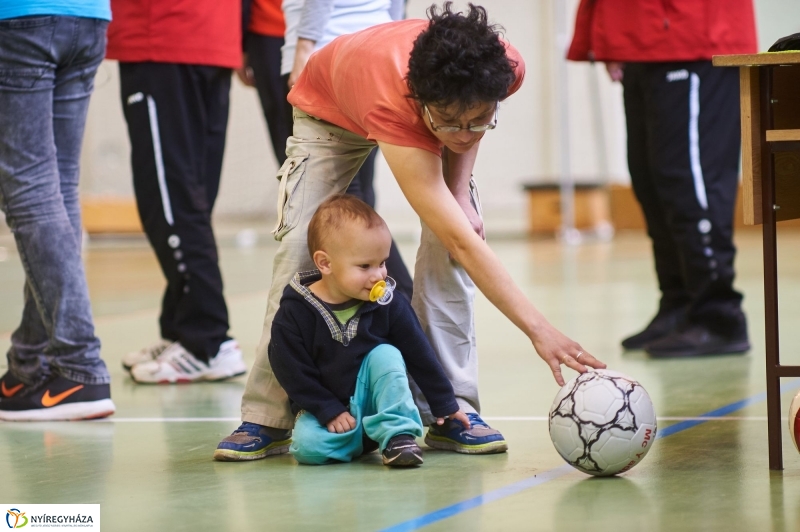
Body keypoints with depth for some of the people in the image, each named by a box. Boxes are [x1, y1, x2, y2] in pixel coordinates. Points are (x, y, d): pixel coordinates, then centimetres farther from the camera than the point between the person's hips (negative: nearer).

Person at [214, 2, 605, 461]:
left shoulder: (507, 68, -37)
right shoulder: (394, 106, -49)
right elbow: (460, 241, -53)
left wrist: (460, 188, -20)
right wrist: (538, 329, -60)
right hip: (332, 112, -3)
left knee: (446, 241, -18)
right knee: (300, 244, -16)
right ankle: (266, 420, -6)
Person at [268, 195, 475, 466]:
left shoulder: (389, 305, -7)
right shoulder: (295, 311, -14)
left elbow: (419, 354, 2)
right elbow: (290, 370, -12)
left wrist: (444, 404, 6)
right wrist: (329, 412, -17)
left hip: (371, 401, 2)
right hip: (322, 407, -2)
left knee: (385, 354, -23)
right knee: (309, 446, -30)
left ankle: (397, 435, -19)